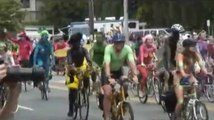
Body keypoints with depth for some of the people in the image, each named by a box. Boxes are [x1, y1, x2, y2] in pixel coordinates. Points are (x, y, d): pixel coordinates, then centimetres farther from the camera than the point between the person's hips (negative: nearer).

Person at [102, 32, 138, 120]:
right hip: (108, 72, -3)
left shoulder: (127, 49, -23)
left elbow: (131, 62, -34)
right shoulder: (109, 48, -31)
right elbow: (107, 64, -42)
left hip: (119, 71, 3)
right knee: (108, 94, -18)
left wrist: (135, 75, -50)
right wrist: (109, 78, -56)